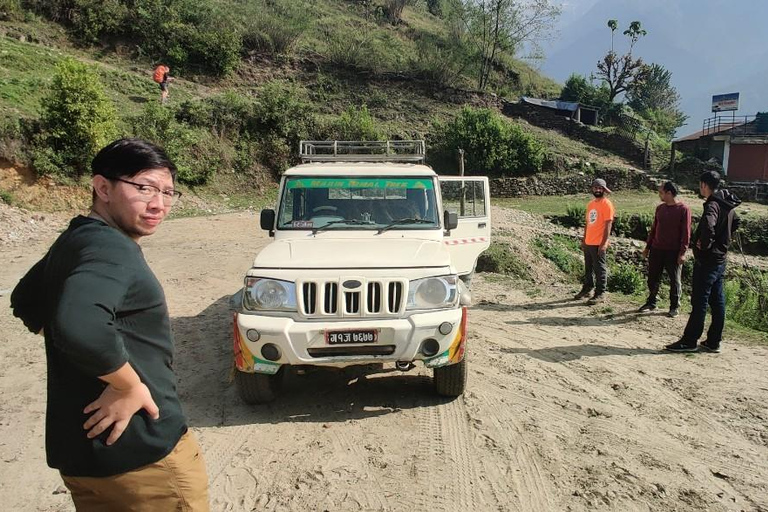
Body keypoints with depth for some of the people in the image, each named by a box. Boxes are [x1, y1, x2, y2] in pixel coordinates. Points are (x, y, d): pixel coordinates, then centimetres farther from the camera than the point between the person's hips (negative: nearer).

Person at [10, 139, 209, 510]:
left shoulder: (73, 241, 9)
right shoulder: (112, 249, -22)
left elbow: (26, 302, 24)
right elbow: (80, 325, -40)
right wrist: (129, 385, -25)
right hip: (140, 450, -9)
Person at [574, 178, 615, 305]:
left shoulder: (606, 204, -10)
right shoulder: (591, 204, 13)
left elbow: (608, 225, -14)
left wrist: (604, 243, -19)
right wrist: (584, 239, 17)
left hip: (598, 243, -7)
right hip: (588, 242, 7)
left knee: (600, 268, 0)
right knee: (588, 267, 17)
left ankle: (600, 294, 6)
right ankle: (587, 288, 30)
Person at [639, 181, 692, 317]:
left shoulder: (683, 209, -8)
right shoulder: (660, 208, 9)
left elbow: (686, 232, -11)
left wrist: (682, 252, -15)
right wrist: (647, 247, 15)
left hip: (673, 251, -5)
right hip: (656, 250, 5)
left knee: (674, 280, 5)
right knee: (653, 278, 9)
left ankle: (675, 306, 16)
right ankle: (651, 303, 22)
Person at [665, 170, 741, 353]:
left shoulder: (712, 205, -18)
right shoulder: (728, 205, 12)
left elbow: (708, 224, -39)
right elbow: (735, 223, 31)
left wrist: (705, 244, -23)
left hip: (707, 259, -9)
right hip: (720, 258, 9)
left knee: (699, 301, -4)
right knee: (717, 301, 11)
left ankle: (689, 341, 2)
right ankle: (713, 342, 19)